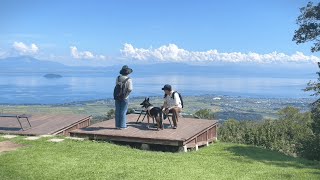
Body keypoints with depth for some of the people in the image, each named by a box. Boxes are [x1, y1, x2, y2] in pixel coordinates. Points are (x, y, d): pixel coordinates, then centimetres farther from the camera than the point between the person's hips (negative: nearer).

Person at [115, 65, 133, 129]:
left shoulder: (118, 78, -1)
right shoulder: (129, 79, -14)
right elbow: (130, 89, -19)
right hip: (124, 97, -4)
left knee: (117, 111, 10)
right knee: (123, 112, 3)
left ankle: (117, 125, 16)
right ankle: (122, 126, 6)